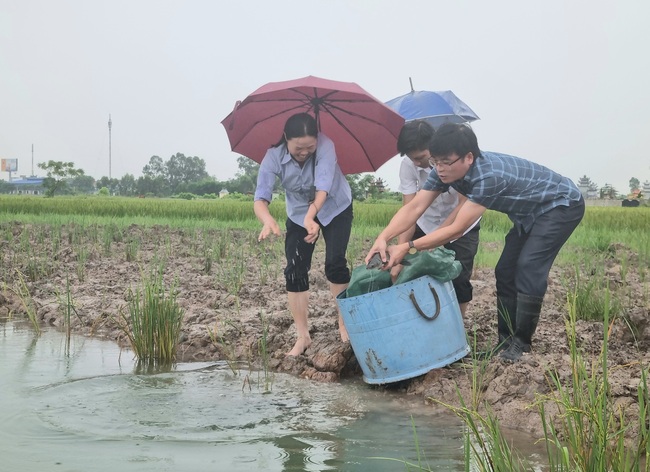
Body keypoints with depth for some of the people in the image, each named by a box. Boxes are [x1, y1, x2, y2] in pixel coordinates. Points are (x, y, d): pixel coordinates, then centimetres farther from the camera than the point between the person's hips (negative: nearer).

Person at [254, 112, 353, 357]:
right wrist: (268, 220, -59)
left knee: (335, 264, -14)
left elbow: (323, 186, -44)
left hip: (335, 209, -2)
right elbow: (260, 198, -36)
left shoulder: (325, 146, -34)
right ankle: (302, 336, 0)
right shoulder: (274, 157, -28)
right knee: (295, 271, -8)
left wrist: (312, 216, -63)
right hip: (299, 215, 2)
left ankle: (344, 326, 3)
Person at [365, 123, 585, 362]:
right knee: (505, 271, 2)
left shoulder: (489, 175, -39)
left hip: (562, 205, -8)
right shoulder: (446, 170, -15)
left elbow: (457, 229, -37)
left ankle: (521, 343, -9)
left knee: (529, 267, -19)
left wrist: (407, 248, -38)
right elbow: (414, 208, -19)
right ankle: (506, 340, 10)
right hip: (529, 213, 9)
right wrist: (382, 238, -34)